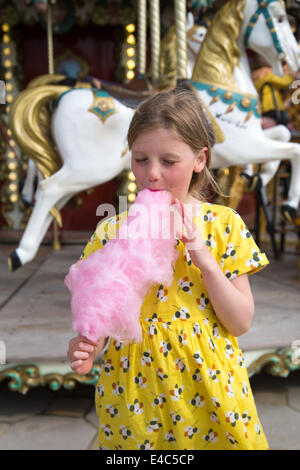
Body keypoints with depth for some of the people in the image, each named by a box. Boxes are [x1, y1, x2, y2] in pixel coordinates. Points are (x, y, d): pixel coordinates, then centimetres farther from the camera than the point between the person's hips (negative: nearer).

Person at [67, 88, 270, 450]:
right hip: (133, 387, 1)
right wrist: (88, 348, -20)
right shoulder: (112, 231, -5)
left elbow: (242, 323, -7)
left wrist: (207, 262, -20)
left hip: (206, 386, 0)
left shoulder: (224, 225, -7)